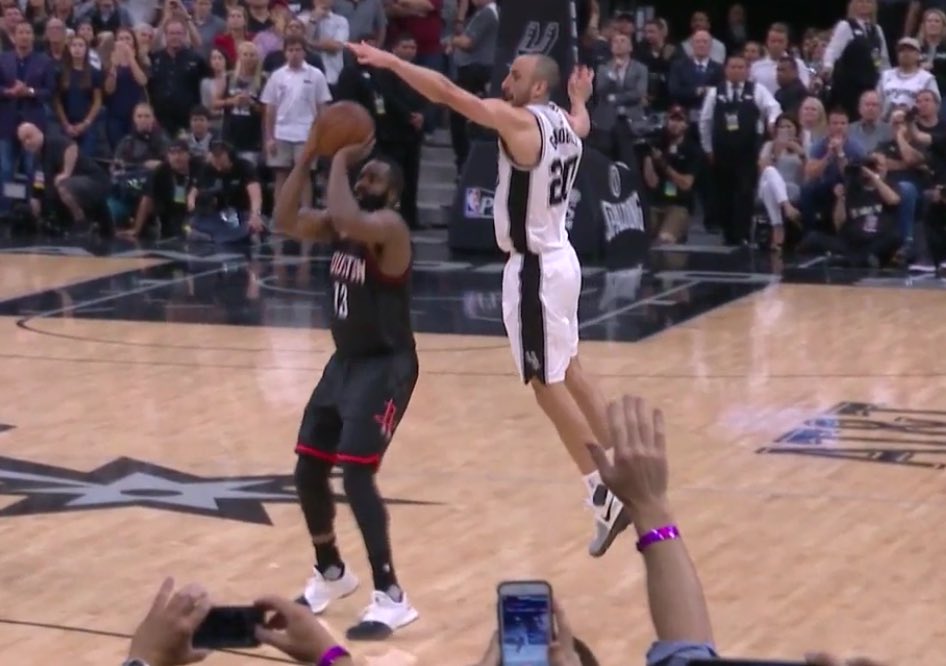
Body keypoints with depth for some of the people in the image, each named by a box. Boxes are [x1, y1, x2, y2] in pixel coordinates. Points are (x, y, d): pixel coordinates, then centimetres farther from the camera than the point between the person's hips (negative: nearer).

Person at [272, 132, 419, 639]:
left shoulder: (389, 227, -19)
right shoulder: (339, 228, 6)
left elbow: (347, 219, -39)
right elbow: (285, 222, -4)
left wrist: (340, 159, -27)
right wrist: (307, 156, -11)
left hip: (385, 367, -9)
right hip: (344, 362, 9)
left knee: (356, 475, -18)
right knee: (308, 473, 11)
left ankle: (390, 598, -10)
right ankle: (330, 573, 34)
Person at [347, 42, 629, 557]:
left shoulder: (519, 120, -18)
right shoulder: (563, 123, 7)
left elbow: (446, 92, -25)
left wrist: (389, 61, -22)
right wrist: (579, 96, 55)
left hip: (535, 267, -9)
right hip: (555, 258, 9)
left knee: (547, 384, -4)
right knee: (566, 370, 22)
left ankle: (605, 496, -3)